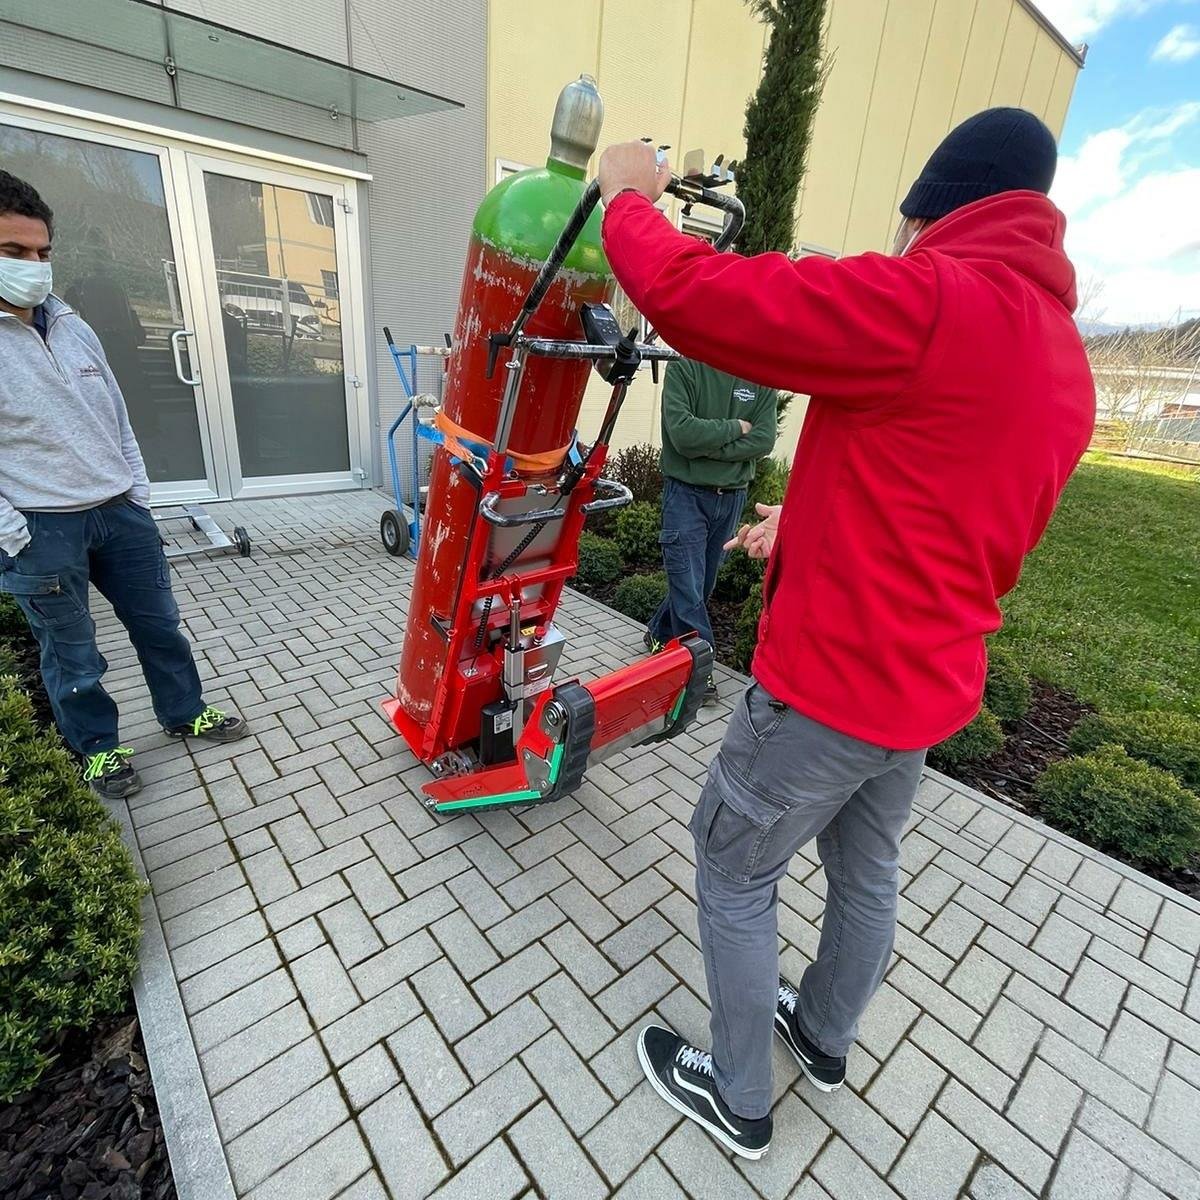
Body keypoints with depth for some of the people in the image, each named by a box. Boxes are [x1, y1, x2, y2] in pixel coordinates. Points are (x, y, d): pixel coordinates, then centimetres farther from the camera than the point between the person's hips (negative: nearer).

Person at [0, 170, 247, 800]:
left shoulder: (72, 326, 7)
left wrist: (138, 490, 10)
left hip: (120, 510, 5)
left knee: (159, 622, 14)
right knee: (72, 654, 9)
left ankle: (185, 714, 32)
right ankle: (97, 747, 30)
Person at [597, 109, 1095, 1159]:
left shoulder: (924, 300, -19)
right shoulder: (1067, 363, 9)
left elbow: (690, 294, -20)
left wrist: (629, 195, 1)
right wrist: (809, 528, 18)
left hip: (832, 683, -9)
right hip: (932, 683, 9)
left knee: (734, 875, 13)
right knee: (866, 872, 26)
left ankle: (737, 1098, 36)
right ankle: (825, 1037, 52)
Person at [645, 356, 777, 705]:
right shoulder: (684, 368, -8)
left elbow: (763, 439, -9)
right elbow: (682, 432, -20)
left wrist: (707, 446, -17)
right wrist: (735, 428, -11)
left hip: (732, 496, 5)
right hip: (686, 493, -4)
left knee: (703, 581, 14)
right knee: (689, 585, -4)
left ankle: (660, 634, 36)